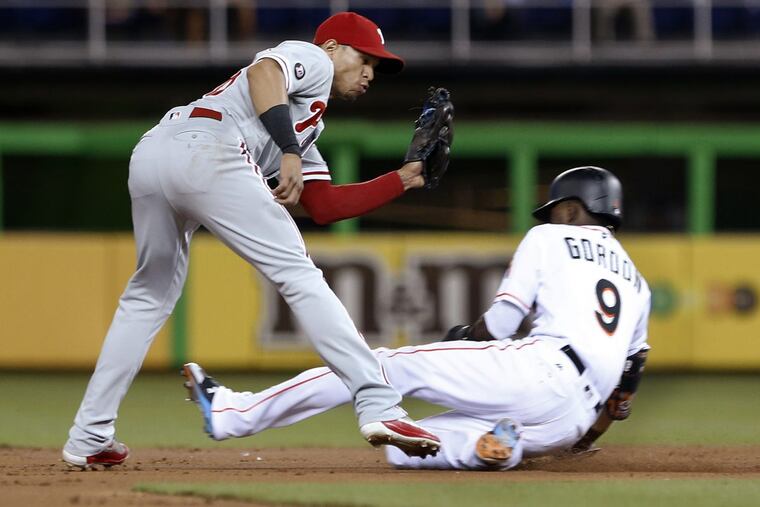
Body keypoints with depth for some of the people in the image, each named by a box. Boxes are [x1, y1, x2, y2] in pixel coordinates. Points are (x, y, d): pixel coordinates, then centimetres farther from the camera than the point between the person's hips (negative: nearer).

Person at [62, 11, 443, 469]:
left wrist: (404, 179, 34)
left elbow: (324, 206, 35)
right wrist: (289, 152, -19)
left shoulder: (306, 125, 40)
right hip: (207, 152, -9)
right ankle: (378, 407, -15)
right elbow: (263, 72, -7)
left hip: (149, 156, 9)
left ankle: (89, 440, 21)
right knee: (299, 276, -7)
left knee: (150, 295, 23)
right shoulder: (312, 59, 16)